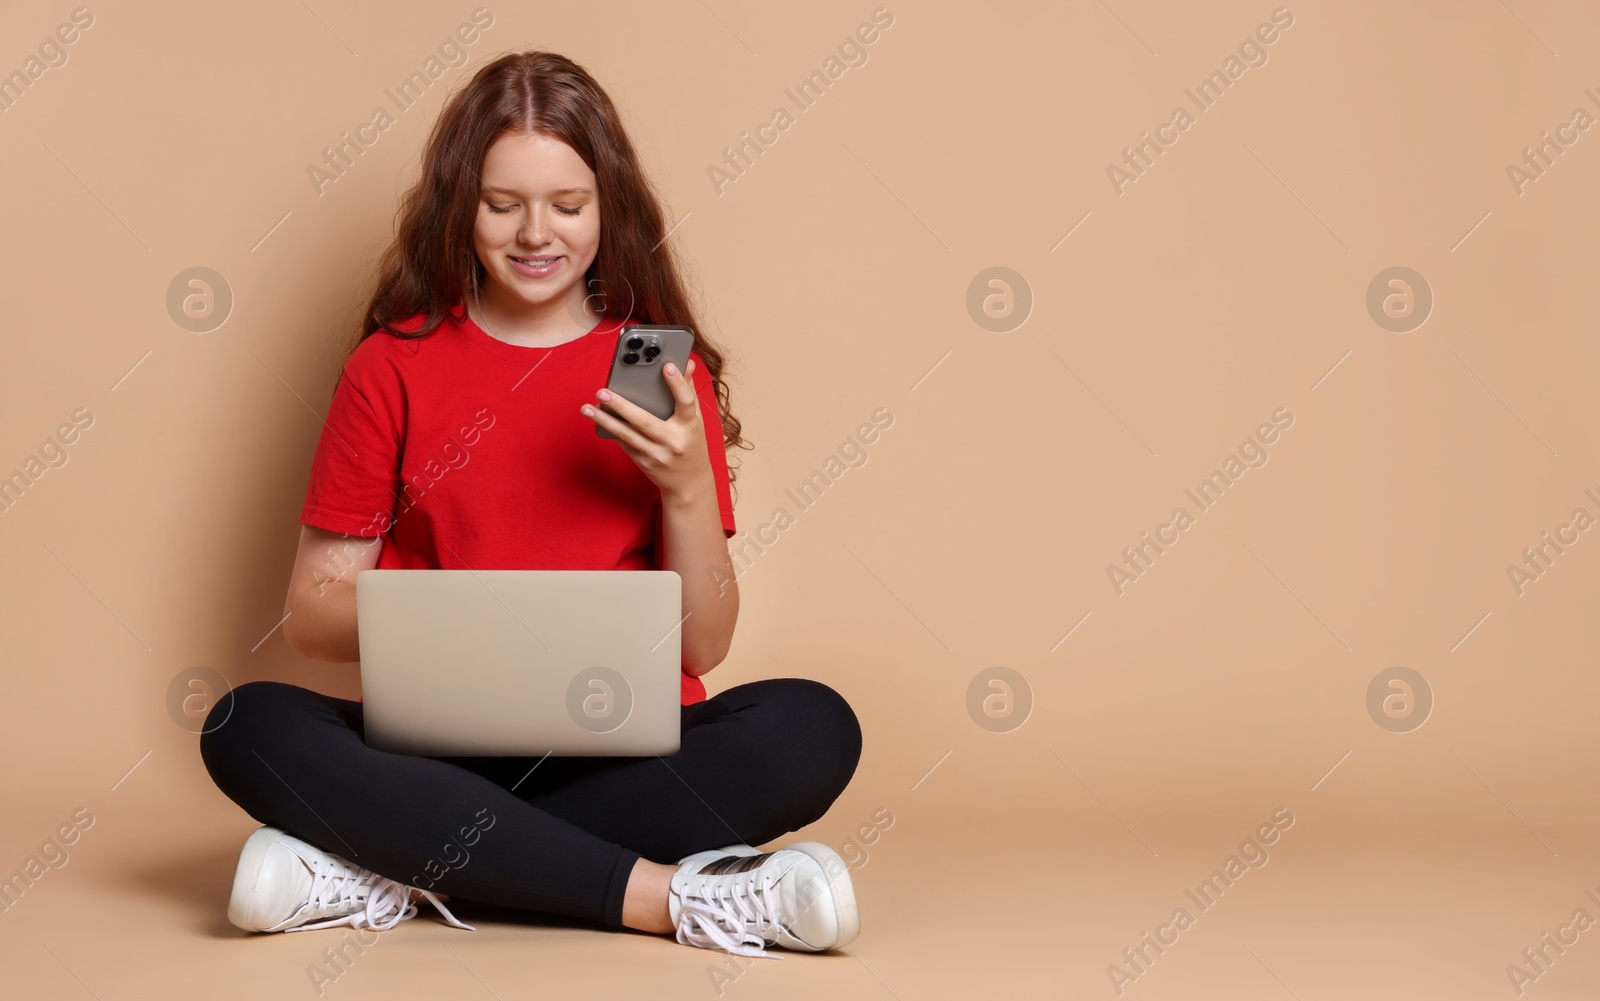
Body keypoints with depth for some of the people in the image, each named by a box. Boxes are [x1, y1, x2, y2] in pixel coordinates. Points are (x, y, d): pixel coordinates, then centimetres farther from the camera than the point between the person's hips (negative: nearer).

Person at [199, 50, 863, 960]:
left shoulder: (663, 372, 7)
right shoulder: (394, 365, 7)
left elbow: (705, 645, 5)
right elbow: (313, 611, 5)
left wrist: (689, 487, -12)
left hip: (629, 754, 1)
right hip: (436, 748, 0)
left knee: (814, 729, -28)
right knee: (249, 728, -28)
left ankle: (398, 872, -27)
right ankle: (668, 895, -30)